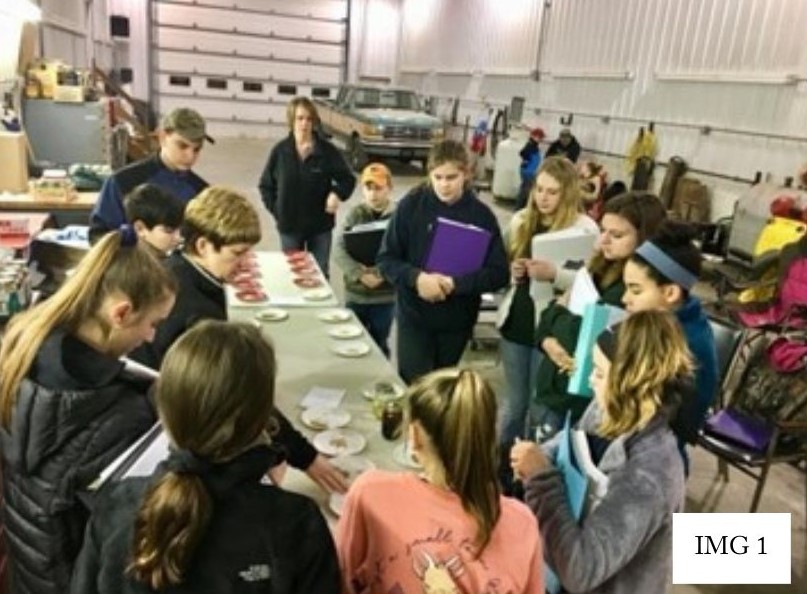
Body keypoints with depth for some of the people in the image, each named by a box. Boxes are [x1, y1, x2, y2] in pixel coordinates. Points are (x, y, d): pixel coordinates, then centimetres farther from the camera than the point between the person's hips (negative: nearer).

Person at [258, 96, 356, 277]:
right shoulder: (280, 151, -6)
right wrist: (277, 210, -5)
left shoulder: (327, 151, -8)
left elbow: (348, 179, -2)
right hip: (289, 225, 1)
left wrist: (337, 193, -23)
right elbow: (265, 185, 4)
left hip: (320, 224, 0)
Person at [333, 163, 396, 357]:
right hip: (355, 292, 2)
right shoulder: (356, 214, -2)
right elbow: (340, 248, -9)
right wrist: (360, 274, -20)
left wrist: (382, 272, -25)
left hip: (385, 295, -2)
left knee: (379, 345, 13)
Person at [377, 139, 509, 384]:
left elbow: (499, 273, -9)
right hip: (414, 317, -1)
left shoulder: (482, 215, -7)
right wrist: (417, 278, -25)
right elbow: (386, 259, -7)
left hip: (457, 320, 2)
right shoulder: (411, 205, -9)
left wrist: (455, 284, -24)